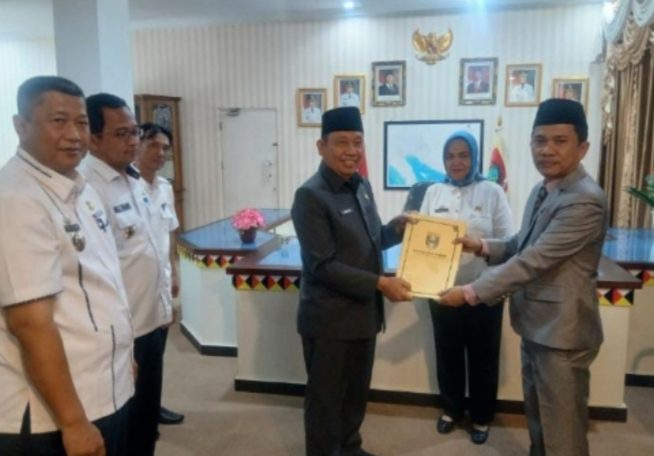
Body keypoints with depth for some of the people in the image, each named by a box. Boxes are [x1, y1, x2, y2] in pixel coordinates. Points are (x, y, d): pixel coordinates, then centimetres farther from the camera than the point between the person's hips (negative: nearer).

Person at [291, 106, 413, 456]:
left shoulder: (362, 186, 5)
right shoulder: (311, 195, -18)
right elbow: (323, 265, -22)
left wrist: (396, 228, -4)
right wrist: (380, 283, -24)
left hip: (364, 312, 8)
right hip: (329, 317, -7)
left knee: (357, 392, 24)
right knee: (325, 398, 12)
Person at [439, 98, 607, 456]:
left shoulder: (585, 201, -23)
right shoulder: (542, 190, 8)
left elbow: (533, 261, -26)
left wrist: (470, 292, -23)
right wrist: (483, 246, 0)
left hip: (562, 330, -9)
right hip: (536, 324, 9)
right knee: (537, 416, 24)